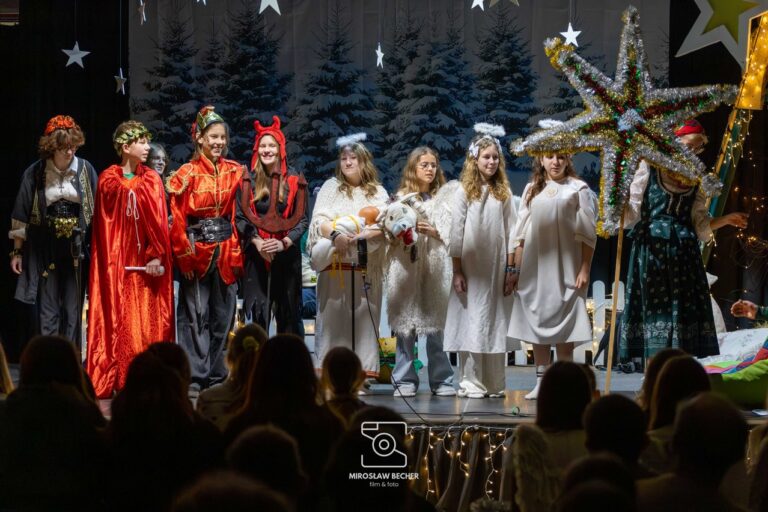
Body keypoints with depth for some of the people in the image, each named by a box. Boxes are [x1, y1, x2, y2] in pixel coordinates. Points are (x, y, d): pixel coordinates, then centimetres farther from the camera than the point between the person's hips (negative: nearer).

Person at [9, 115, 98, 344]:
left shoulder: (85, 170, -2)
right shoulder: (35, 173, -3)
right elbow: (21, 214, 2)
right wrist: (17, 251, 1)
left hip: (76, 247, 1)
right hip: (45, 248, -1)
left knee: (73, 310, 4)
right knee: (48, 311, 1)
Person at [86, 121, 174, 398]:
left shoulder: (152, 180, 8)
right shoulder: (108, 179, 3)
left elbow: (158, 220, 1)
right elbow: (104, 224, 1)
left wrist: (157, 256, -11)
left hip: (146, 261, 1)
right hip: (117, 260, -1)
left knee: (148, 321, 0)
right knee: (118, 320, -1)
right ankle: (113, 380, 2)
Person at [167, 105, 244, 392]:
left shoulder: (234, 172, 8)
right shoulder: (187, 174, -3)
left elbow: (240, 215, 8)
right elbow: (177, 220, -5)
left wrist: (237, 252, 0)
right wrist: (184, 255, -10)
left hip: (226, 251, 4)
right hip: (196, 249, -4)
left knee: (223, 316, 6)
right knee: (195, 316, -4)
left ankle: (217, 375, 13)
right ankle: (194, 377, -2)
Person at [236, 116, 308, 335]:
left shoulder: (294, 180, 3)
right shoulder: (248, 180, 4)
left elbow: (302, 218, 2)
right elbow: (240, 217, 2)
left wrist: (285, 242, -12)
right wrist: (256, 241, -12)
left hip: (287, 255, 0)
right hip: (256, 254, 0)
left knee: (287, 312, 2)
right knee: (258, 312, -4)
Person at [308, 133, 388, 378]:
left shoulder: (378, 192, 12)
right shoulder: (331, 187, 12)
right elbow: (319, 219, -1)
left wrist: (362, 236, -18)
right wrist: (335, 234, -21)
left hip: (366, 265, 1)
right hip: (334, 264, -1)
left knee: (363, 318, -2)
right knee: (333, 317, -3)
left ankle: (361, 373, -1)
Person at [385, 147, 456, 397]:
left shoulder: (444, 199, 10)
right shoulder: (400, 198, 10)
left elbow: (451, 234, 4)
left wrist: (432, 231, -13)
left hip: (435, 267, 0)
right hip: (405, 266, 0)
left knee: (436, 325, -2)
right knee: (405, 326, 0)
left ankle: (441, 380, 4)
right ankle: (405, 380, 5)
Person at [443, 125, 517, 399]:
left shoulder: (503, 193, 9)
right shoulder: (464, 191, 0)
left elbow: (510, 232, 8)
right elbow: (456, 233, -2)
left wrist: (510, 270, 1)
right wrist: (457, 271, -7)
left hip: (496, 267, 3)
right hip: (470, 266, -3)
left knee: (495, 323, 4)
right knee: (471, 322, -3)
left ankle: (494, 383, 10)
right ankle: (471, 382, 0)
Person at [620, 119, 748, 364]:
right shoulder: (649, 167, 3)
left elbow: (700, 224, 12)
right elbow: (632, 213, -2)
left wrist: (727, 219, 1)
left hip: (683, 254, 4)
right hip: (651, 249, -3)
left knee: (685, 312, -3)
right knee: (653, 307, -6)